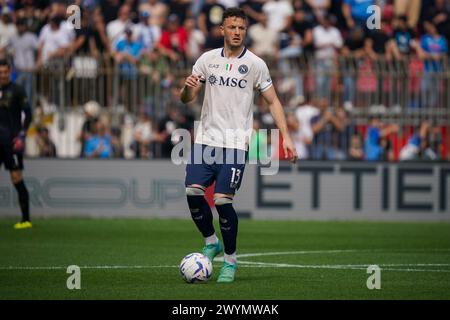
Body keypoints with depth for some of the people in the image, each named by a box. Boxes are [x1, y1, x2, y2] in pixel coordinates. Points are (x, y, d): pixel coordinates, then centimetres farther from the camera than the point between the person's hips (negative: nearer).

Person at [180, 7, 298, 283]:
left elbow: (273, 101, 4)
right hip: (206, 138, 3)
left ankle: (230, 260, 5)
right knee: (193, 191, -10)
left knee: (222, 199, -11)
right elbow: (186, 99, 11)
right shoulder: (207, 59, 9)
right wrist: (188, 87, -13)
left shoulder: (255, 64, 1)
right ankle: (211, 242, 14)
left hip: (236, 143, -3)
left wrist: (286, 137, -5)